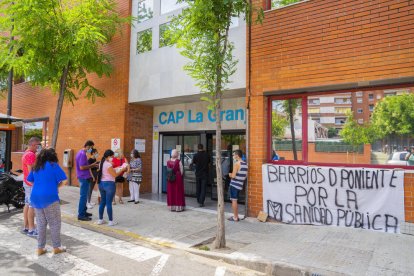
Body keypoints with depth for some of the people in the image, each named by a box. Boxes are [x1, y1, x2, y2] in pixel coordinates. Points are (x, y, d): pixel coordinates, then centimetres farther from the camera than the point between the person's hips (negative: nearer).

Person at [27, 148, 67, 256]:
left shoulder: (36, 167, 11)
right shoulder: (54, 165, -7)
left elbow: (30, 180, 20)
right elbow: (64, 180, -11)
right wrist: (57, 186, 5)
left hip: (36, 198, 6)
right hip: (50, 198, -6)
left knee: (41, 224, 15)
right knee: (54, 224, 6)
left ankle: (40, 248, 21)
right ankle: (56, 247, 15)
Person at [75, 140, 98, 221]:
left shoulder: (80, 153, 13)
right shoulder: (83, 154, -18)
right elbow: (82, 167, -23)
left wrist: (92, 165, 9)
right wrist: (92, 165, -14)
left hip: (83, 177, 10)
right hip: (84, 178, -10)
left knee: (84, 196, 17)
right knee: (83, 196, -4)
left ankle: (83, 212, 26)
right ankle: (81, 215, 2)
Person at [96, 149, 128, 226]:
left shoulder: (102, 163, 9)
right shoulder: (108, 165, -17)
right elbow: (115, 175, -14)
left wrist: (112, 166, 15)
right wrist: (122, 169, -5)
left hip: (101, 183, 9)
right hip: (109, 184, -9)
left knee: (102, 202, 16)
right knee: (109, 203, -3)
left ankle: (100, 220, 22)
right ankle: (111, 221, 5)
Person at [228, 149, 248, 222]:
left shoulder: (237, 163, -15)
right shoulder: (245, 164, 9)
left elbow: (233, 176, -18)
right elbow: (245, 176, 15)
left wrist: (230, 175, 2)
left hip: (234, 185, -8)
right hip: (240, 185, 8)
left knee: (234, 201, 0)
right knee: (235, 200, 17)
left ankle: (235, 217, 6)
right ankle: (236, 216, 22)